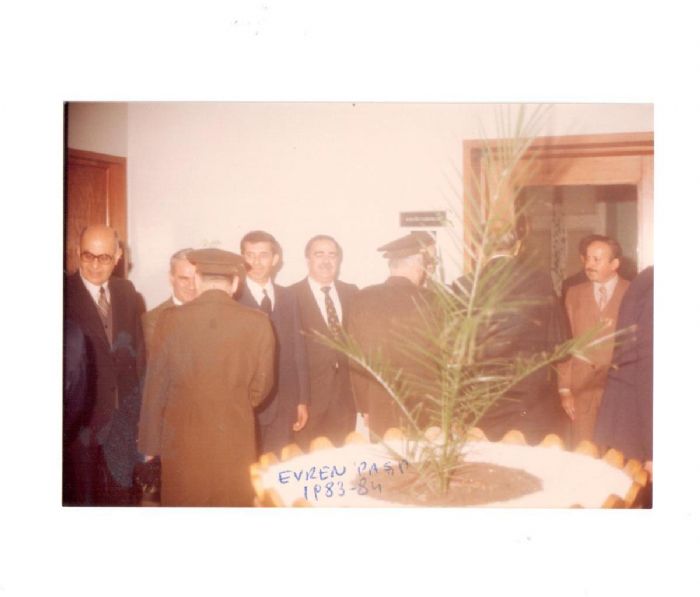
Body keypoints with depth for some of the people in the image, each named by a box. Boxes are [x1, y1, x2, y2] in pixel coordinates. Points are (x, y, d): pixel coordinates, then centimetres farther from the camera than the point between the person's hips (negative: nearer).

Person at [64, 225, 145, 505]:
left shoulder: (127, 292, 5)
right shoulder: (65, 293, -12)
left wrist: (137, 402, 4)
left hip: (123, 410, 4)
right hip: (84, 412, -4)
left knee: (121, 489, 15)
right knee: (84, 492, 12)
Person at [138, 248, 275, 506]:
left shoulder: (171, 320, -7)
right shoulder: (258, 323, -7)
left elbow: (155, 387, -2)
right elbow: (259, 388, 0)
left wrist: (150, 445, 8)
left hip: (181, 440, 0)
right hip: (236, 440, 0)